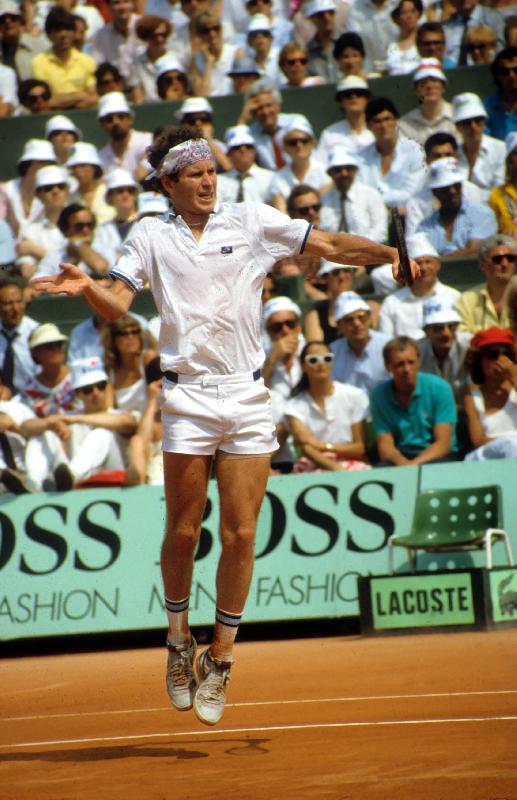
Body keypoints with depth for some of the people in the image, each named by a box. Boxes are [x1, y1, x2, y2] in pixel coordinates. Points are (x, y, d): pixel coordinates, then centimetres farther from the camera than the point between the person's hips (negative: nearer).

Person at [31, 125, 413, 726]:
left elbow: (331, 245, 6)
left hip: (247, 397, 1)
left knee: (240, 535, -1)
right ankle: (179, 642, 21)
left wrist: (392, 256, -8)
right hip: (187, 398, -1)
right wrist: (86, 287, -22)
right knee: (183, 531, 0)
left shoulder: (251, 220, 7)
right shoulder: (151, 235, 7)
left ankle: (219, 659, 11)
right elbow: (118, 304, -2)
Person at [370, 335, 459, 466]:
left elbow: (443, 444, -9)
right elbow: (385, 445, -3)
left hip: (437, 456, -2)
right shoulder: (379, 395, 2)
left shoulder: (439, 388, -5)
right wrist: (402, 462, -28)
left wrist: (413, 465, -26)